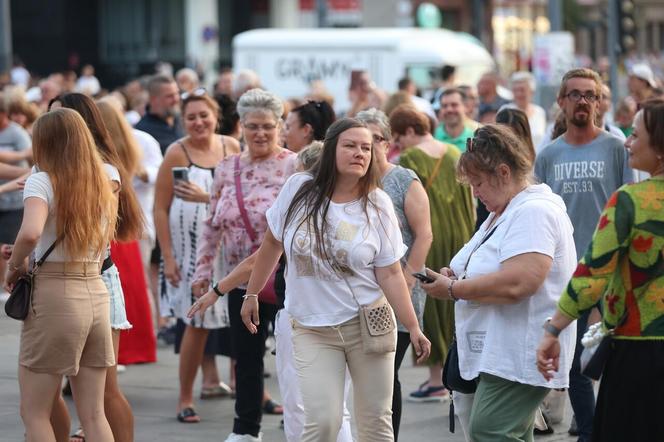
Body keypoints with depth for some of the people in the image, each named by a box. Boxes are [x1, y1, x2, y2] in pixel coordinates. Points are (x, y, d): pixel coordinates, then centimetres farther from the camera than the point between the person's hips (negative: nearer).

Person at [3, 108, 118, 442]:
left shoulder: (43, 182, -10)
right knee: (93, 415, 11)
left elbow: (30, 233, -27)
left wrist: (13, 266, -11)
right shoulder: (102, 183, 9)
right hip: (96, 295, 6)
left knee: (34, 413, 5)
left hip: (54, 295, -6)